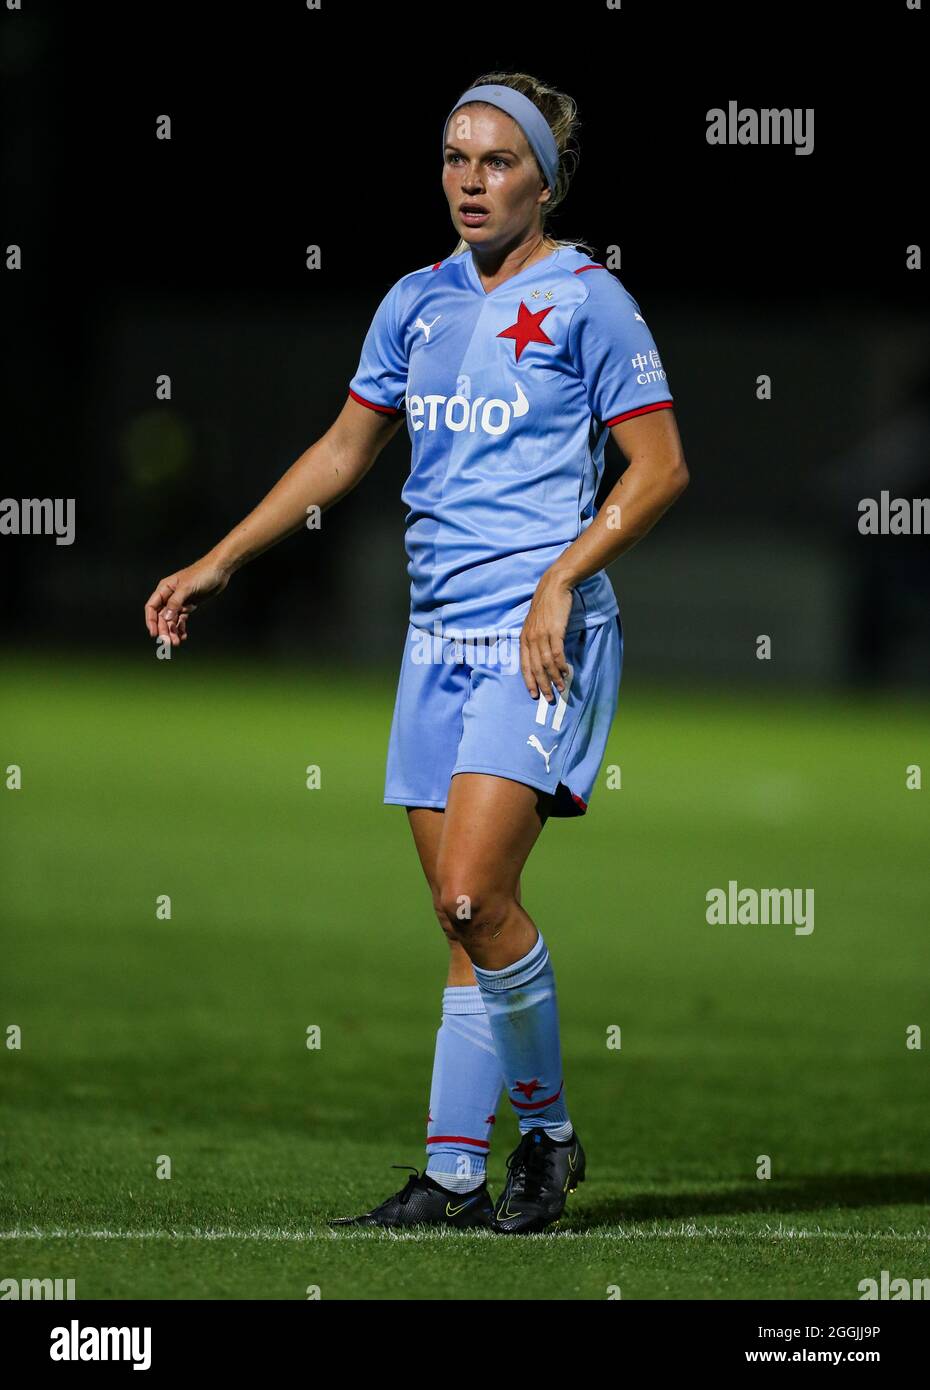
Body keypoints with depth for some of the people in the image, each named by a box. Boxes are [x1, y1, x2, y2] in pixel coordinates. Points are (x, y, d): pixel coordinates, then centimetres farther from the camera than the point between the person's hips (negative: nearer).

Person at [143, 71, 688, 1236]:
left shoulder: (586, 299, -4)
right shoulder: (417, 303, 13)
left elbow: (661, 468, -6)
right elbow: (344, 450, 23)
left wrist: (560, 580, -16)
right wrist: (217, 563, 19)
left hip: (541, 637, -6)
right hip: (439, 635, 6)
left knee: (472, 891, -17)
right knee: (464, 915, 4)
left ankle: (548, 1130, 0)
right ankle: (454, 1176, 6)